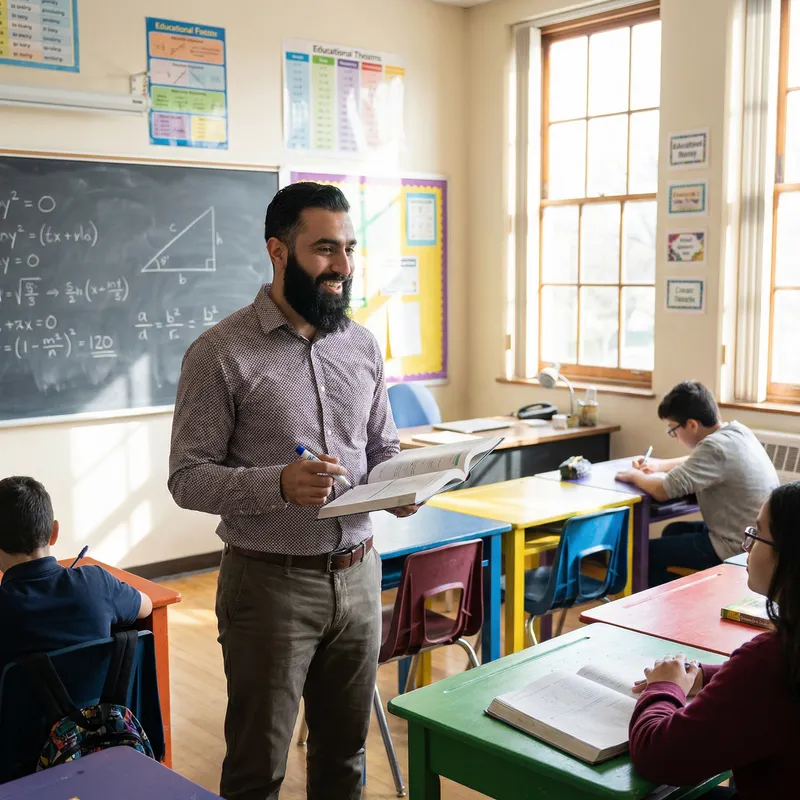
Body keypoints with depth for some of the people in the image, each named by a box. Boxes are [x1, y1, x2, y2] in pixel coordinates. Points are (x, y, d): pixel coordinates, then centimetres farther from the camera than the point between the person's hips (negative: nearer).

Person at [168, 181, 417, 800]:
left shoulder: (363, 343, 5)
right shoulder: (221, 352, -11)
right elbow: (188, 477, -11)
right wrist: (279, 485, -27)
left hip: (358, 572, 5)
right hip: (270, 580, -4)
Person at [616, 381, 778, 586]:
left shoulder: (715, 447, -26)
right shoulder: (737, 431, 3)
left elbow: (663, 491, -25)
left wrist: (636, 476, -6)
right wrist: (660, 464, 13)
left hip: (736, 549, -10)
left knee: (647, 554, 2)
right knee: (673, 531, 26)